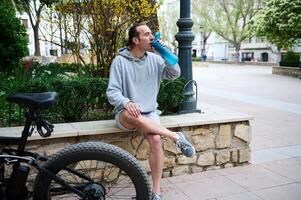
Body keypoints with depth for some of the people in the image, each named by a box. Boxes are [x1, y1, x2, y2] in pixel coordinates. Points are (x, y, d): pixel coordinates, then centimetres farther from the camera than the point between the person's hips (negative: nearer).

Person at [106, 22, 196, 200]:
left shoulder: (154, 59, 5)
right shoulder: (120, 61, -6)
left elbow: (175, 74, -1)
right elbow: (112, 92, -10)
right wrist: (127, 103, -31)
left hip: (149, 112, 3)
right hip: (127, 114, -2)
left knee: (156, 140, -26)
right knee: (133, 115, -40)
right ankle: (176, 137, -24)